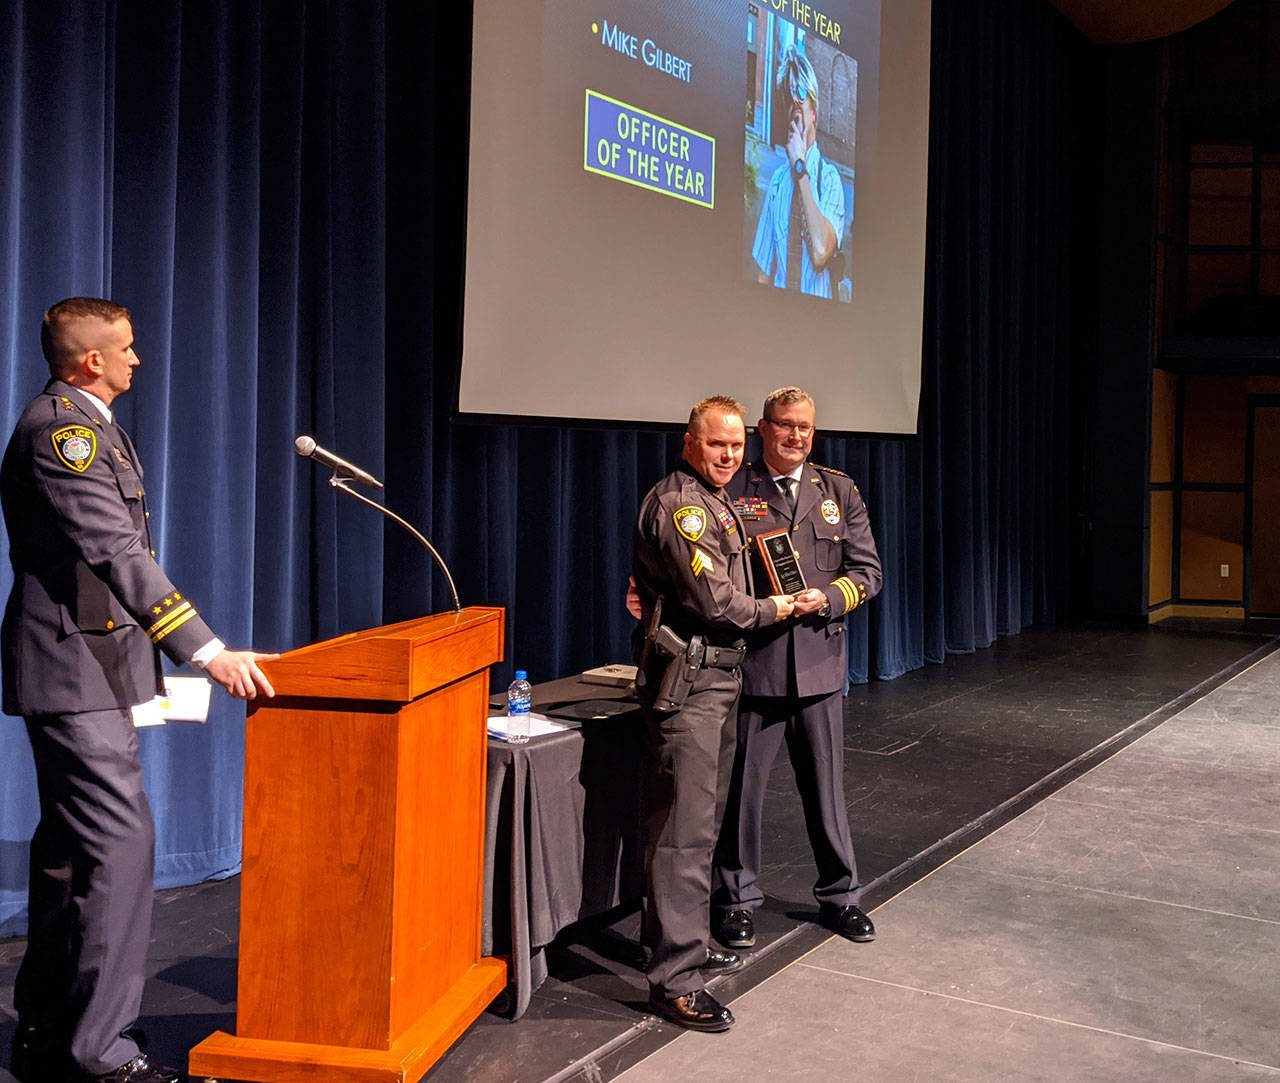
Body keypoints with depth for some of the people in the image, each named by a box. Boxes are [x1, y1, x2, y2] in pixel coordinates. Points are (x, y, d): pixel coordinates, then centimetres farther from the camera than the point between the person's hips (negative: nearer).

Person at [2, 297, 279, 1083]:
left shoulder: (88, 426, 17)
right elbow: (119, 555, -24)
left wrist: (141, 662, 23)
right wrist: (208, 652, -28)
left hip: (90, 668, 11)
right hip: (73, 671, -11)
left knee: (72, 849, 15)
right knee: (121, 844, -11)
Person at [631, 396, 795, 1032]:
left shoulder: (716, 503, 19)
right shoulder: (677, 504, -14)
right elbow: (715, 601, -19)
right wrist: (773, 610, -3)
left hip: (717, 675, 11)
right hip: (686, 680, -11)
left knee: (703, 821, 17)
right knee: (684, 829, -9)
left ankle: (687, 945, 29)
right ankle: (674, 980, -5)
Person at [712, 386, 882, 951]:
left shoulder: (838, 491, 10)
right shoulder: (731, 491, 0)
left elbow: (868, 570, 8)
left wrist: (825, 598, -9)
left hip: (818, 659, 3)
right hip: (751, 661, -3)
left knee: (826, 785, 12)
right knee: (741, 785, 5)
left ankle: (839, 895, 29)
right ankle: (736, 901, 20)